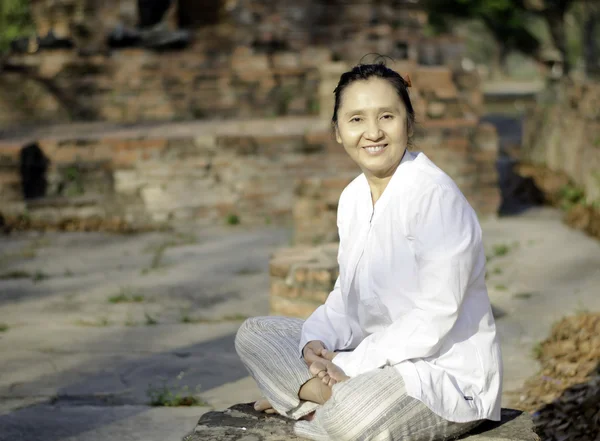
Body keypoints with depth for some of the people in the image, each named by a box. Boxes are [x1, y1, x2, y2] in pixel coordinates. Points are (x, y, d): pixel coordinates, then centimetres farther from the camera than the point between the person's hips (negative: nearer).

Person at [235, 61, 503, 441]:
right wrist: (316, 343, -9)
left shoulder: (435, 196, -19)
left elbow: (435, 317, -22)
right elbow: (347, 296, 12)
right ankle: (328, 396, -11)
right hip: (375, 355, 9)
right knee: (255, 334, 7)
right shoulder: (353, 197, 7)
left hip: (446, 370, -9)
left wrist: (352, 366, -19)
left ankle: (305, 395, -6)